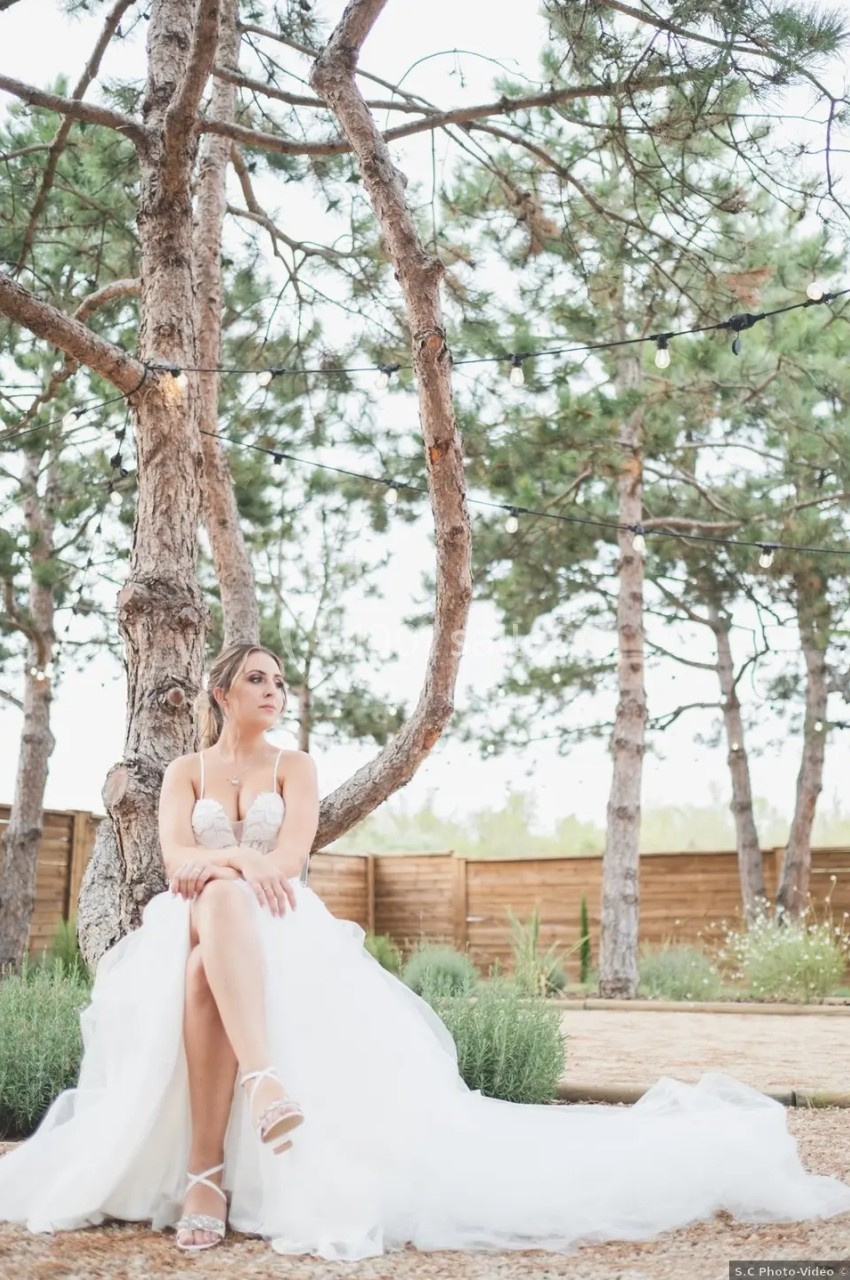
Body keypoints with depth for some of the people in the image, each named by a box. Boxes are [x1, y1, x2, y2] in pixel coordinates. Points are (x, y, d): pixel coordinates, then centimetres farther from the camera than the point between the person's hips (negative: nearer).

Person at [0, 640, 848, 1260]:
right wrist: (238, 866, -25)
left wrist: (215, 862, -23)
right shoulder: (185, 772, 17)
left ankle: (205, 1174, -44)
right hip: (198, 929, 0)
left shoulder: (294, 768, 16)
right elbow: (176, 857, -3)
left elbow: (290, 855, -4)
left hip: (284, 934, 0)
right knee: (223, 902, -40)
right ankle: (263, 1078, -57)